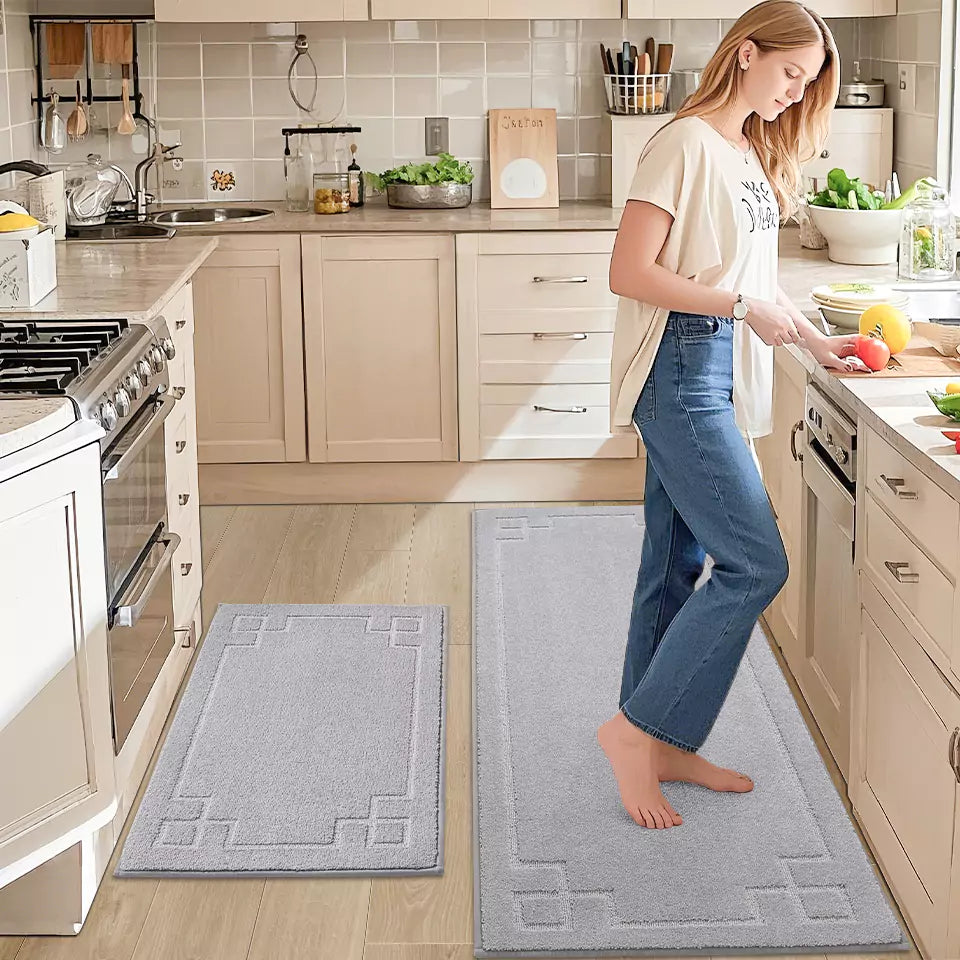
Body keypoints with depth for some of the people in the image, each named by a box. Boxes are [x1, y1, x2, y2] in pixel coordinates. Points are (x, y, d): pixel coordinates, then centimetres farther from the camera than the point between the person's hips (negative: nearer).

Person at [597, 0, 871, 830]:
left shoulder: (753, 154, 15)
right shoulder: (686, 145, -13)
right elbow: (629, 273, -19)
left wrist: (813, 339, 13)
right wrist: (745, 309, -18)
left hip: (714, 372, 9)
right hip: (677, 368, -9)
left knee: (680, 565, 12)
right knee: (755, 564, -10)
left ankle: (663, 746, 21)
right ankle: (638, 726, 0)